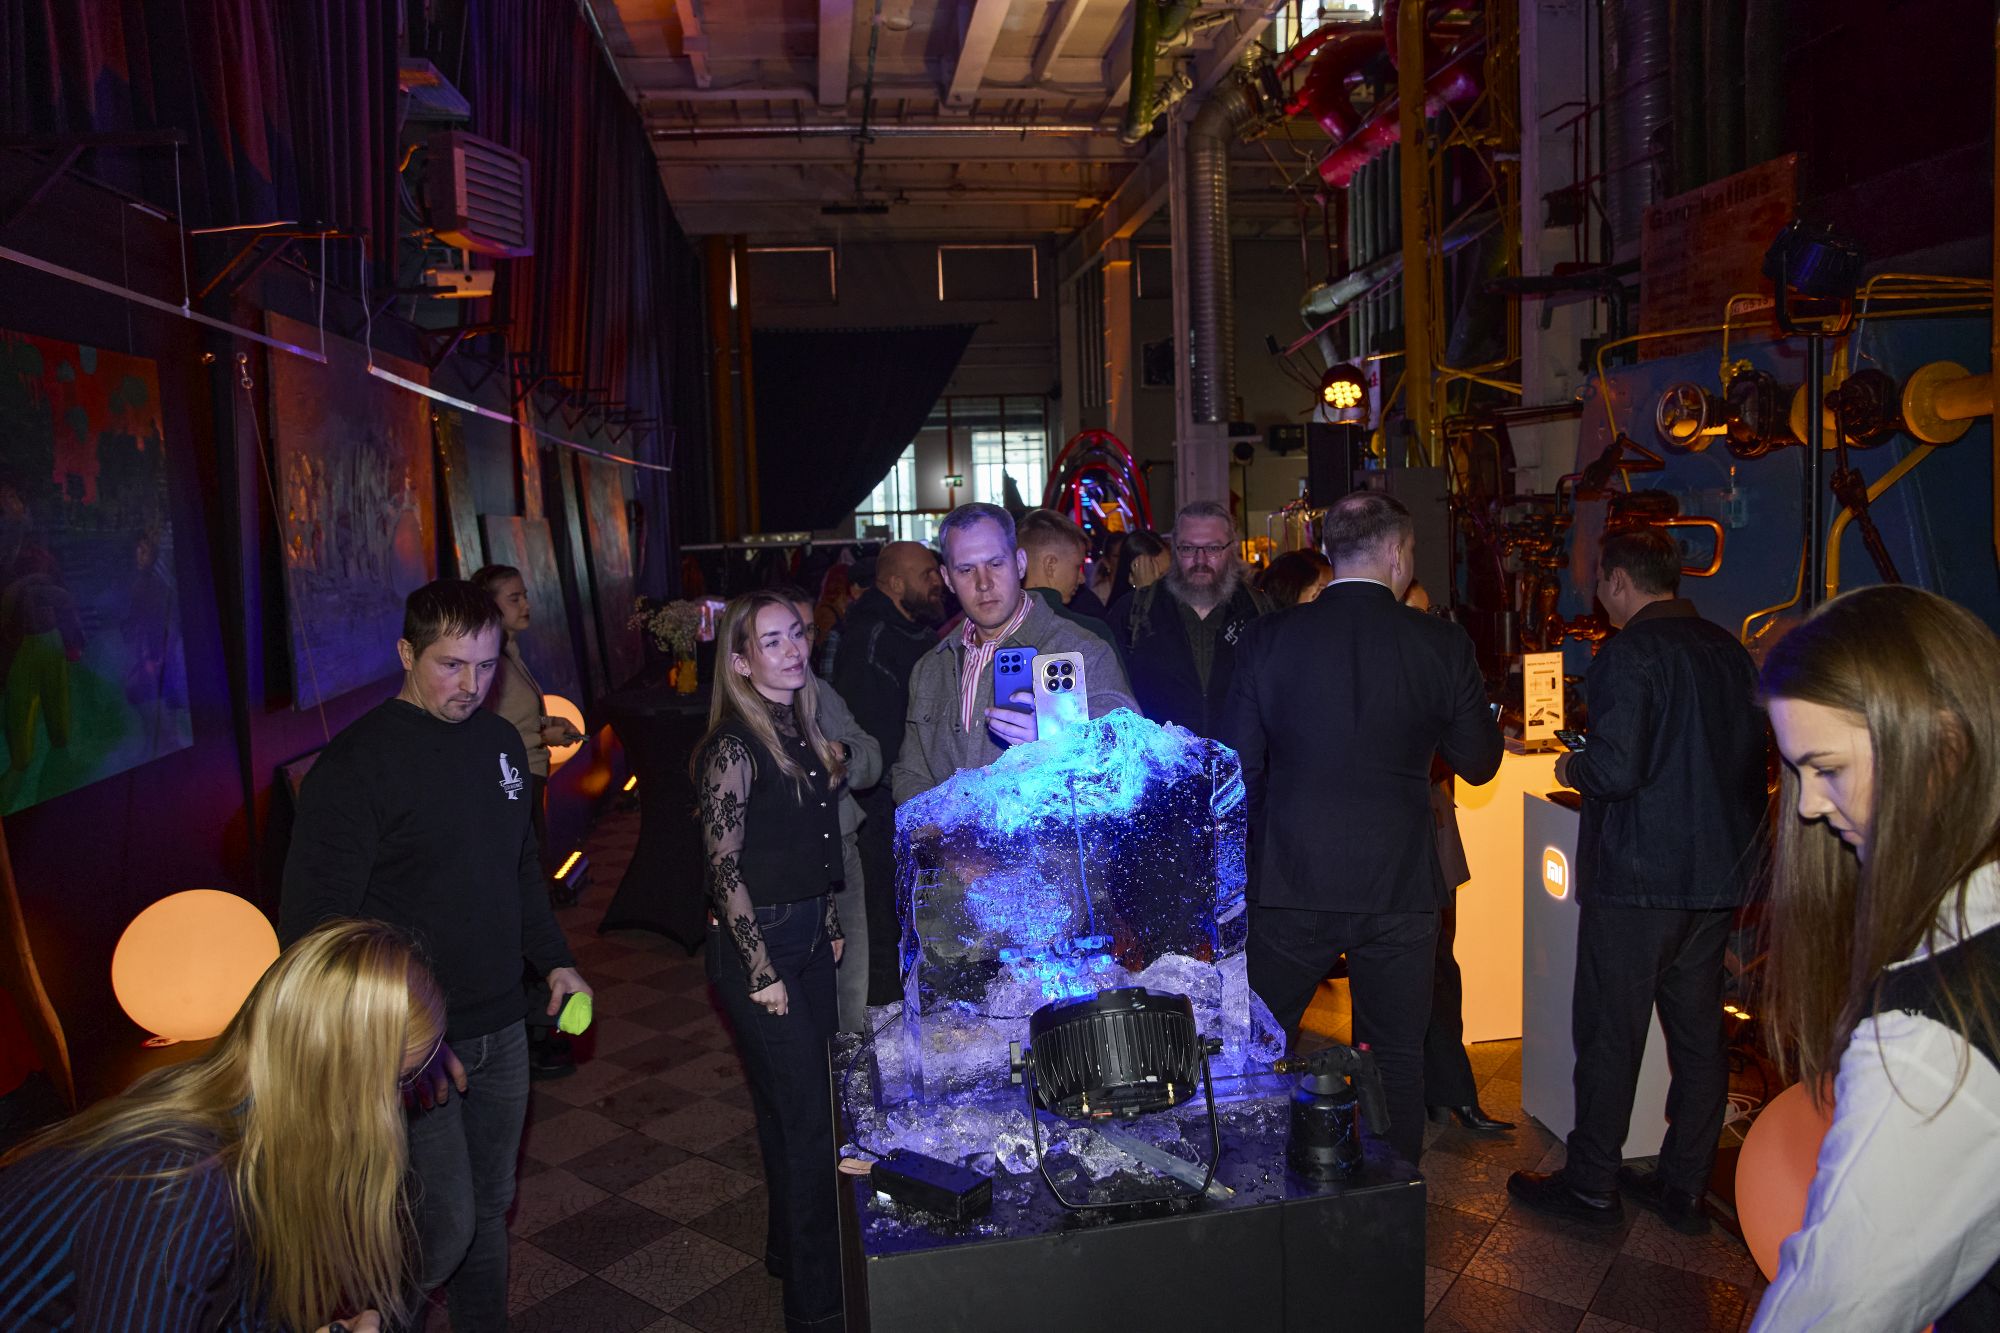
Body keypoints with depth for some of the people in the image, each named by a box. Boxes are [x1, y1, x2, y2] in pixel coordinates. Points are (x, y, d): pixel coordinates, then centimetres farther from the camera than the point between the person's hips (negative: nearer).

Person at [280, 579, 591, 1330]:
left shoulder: (500, 741, 6)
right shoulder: (357, 762, -15)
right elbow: (315, 921, -18)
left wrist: (553, 960, 12)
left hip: (501, 1027, 6)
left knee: (489, 1211, 18)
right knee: (444, 1228, -4)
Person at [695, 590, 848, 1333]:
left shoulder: (801, 731, 7)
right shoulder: (734, 748, -18)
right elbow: (724, 868, -17)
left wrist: (830, 924, 14)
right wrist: (762, 972, -15)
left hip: (811, 940, 7)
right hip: (759, 946, -7)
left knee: (794, 1110, 20)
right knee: (806, 1121, 0)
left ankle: (791, 1249, 40)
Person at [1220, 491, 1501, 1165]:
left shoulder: (1267, 638, -7)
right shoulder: (1442, 645, -7)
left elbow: (1238, 768, -4)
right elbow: (1479, 761, 3)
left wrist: (1246, 866, 9)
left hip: (1290, 883, 0)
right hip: (1399, 886, 1)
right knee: (1397, 1058, 17)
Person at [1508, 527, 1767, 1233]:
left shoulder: (1629, 652, -15)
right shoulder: (1730, 651, 9)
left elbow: (1615, 770, -23)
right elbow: (1752, 759, 14)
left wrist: (1572, 768, -3)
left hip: (1637, 878, -7)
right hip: (1720, 875, 8)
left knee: (1610, 1034, 4)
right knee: (1698, 1034, 14)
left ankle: (1591, 1186, 15)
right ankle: (1684, 1188, 25)